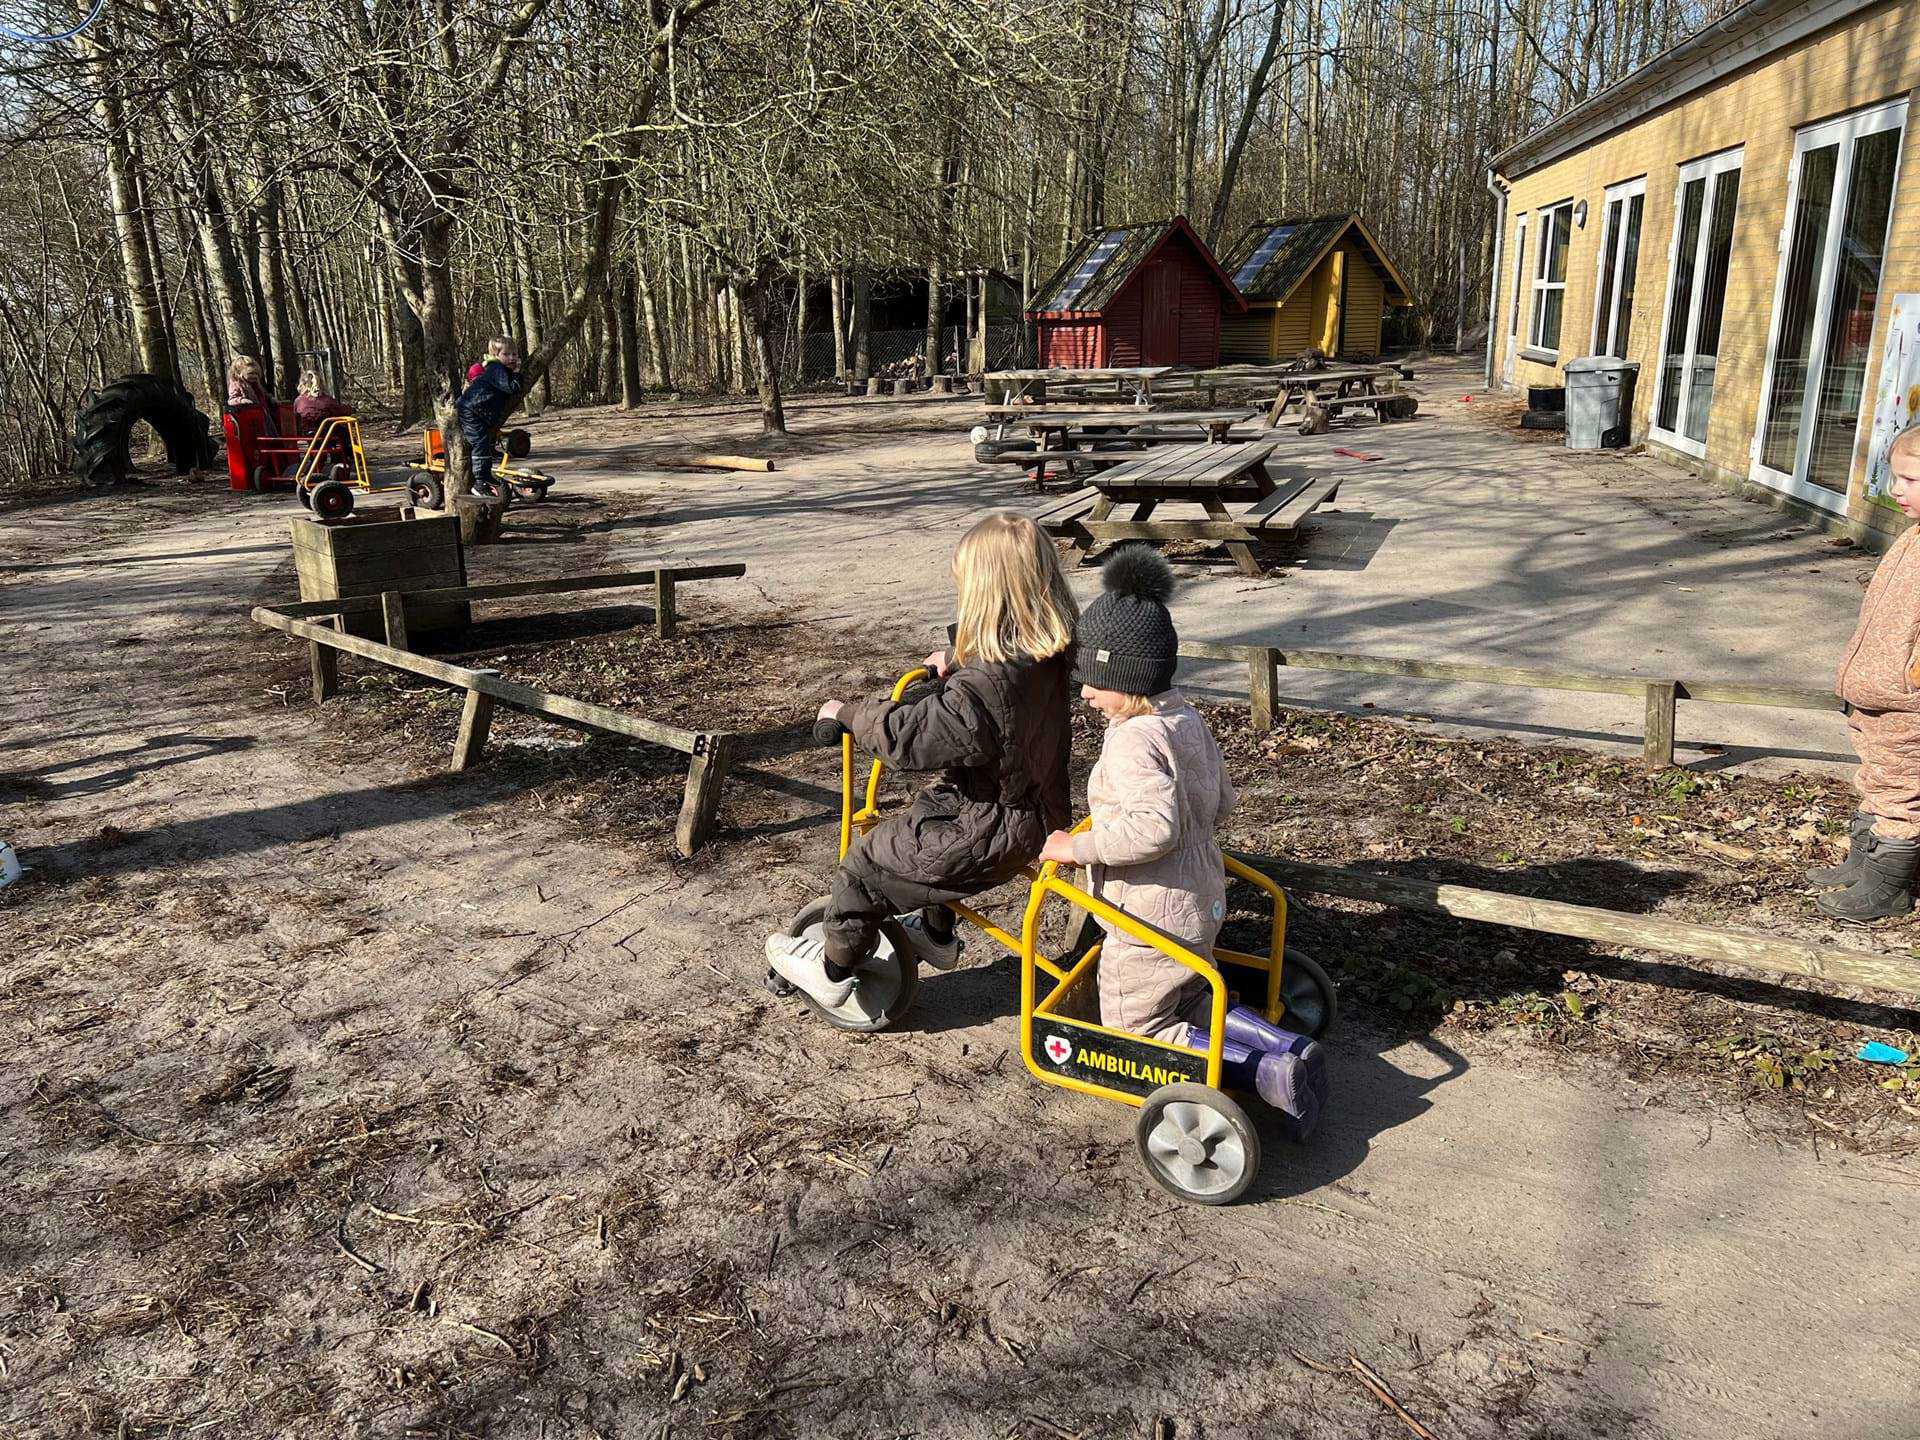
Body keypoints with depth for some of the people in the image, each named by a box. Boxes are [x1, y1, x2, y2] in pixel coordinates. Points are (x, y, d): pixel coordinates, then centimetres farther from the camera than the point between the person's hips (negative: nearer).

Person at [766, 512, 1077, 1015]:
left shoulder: (984, 687, -32)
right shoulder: (1051, 660, -5)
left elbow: (908, 734, -27)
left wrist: (847, 712, -11)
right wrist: (954, 673, 19)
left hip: (989, 835, -9)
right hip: (1036, 816, 9)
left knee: (865, 864, 7)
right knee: (921, 828, 34)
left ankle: (832, 970, 25)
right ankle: (937, 934, 49)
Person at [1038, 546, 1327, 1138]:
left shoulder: (1133, 741, -26)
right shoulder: (1187, 719, 5)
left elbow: (1156, 826, -38)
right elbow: (1220, 800, 15)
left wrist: (1078, 847, -28)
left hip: (1151, 920, -9)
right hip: (1202, 901, 9)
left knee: (1138, 1032, 8)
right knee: (1192, 1001, 30)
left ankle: (1264, 1074, -9)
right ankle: (1292, 1050, 8)